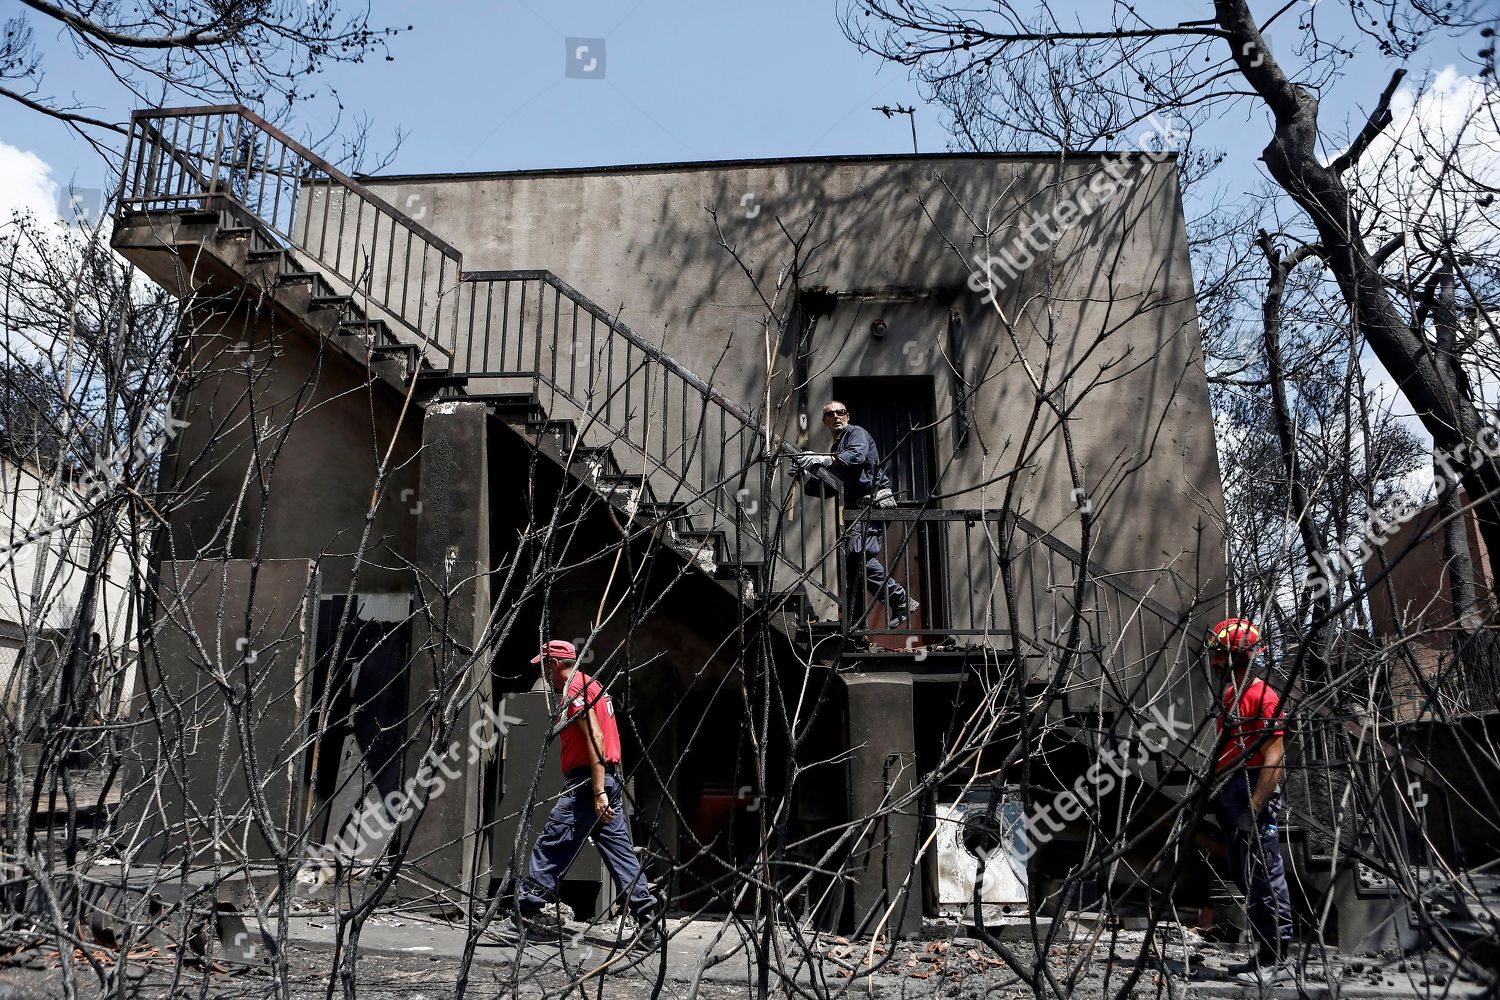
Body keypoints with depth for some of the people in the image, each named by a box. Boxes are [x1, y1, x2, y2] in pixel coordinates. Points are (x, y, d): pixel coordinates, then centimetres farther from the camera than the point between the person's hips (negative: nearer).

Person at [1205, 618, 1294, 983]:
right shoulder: (1230, 696, 16)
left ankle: (1275, 960, 3)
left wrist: (1254, 808, -21)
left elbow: (1273, 758, -18)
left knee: (1265, 877, -4)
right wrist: (1217, 795, 17)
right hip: (1231, 793, 10)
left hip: (1254, 793, -10)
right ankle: (1265, 950, 25)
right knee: (1245, 876, 15)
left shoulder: (1262, 696, -13)